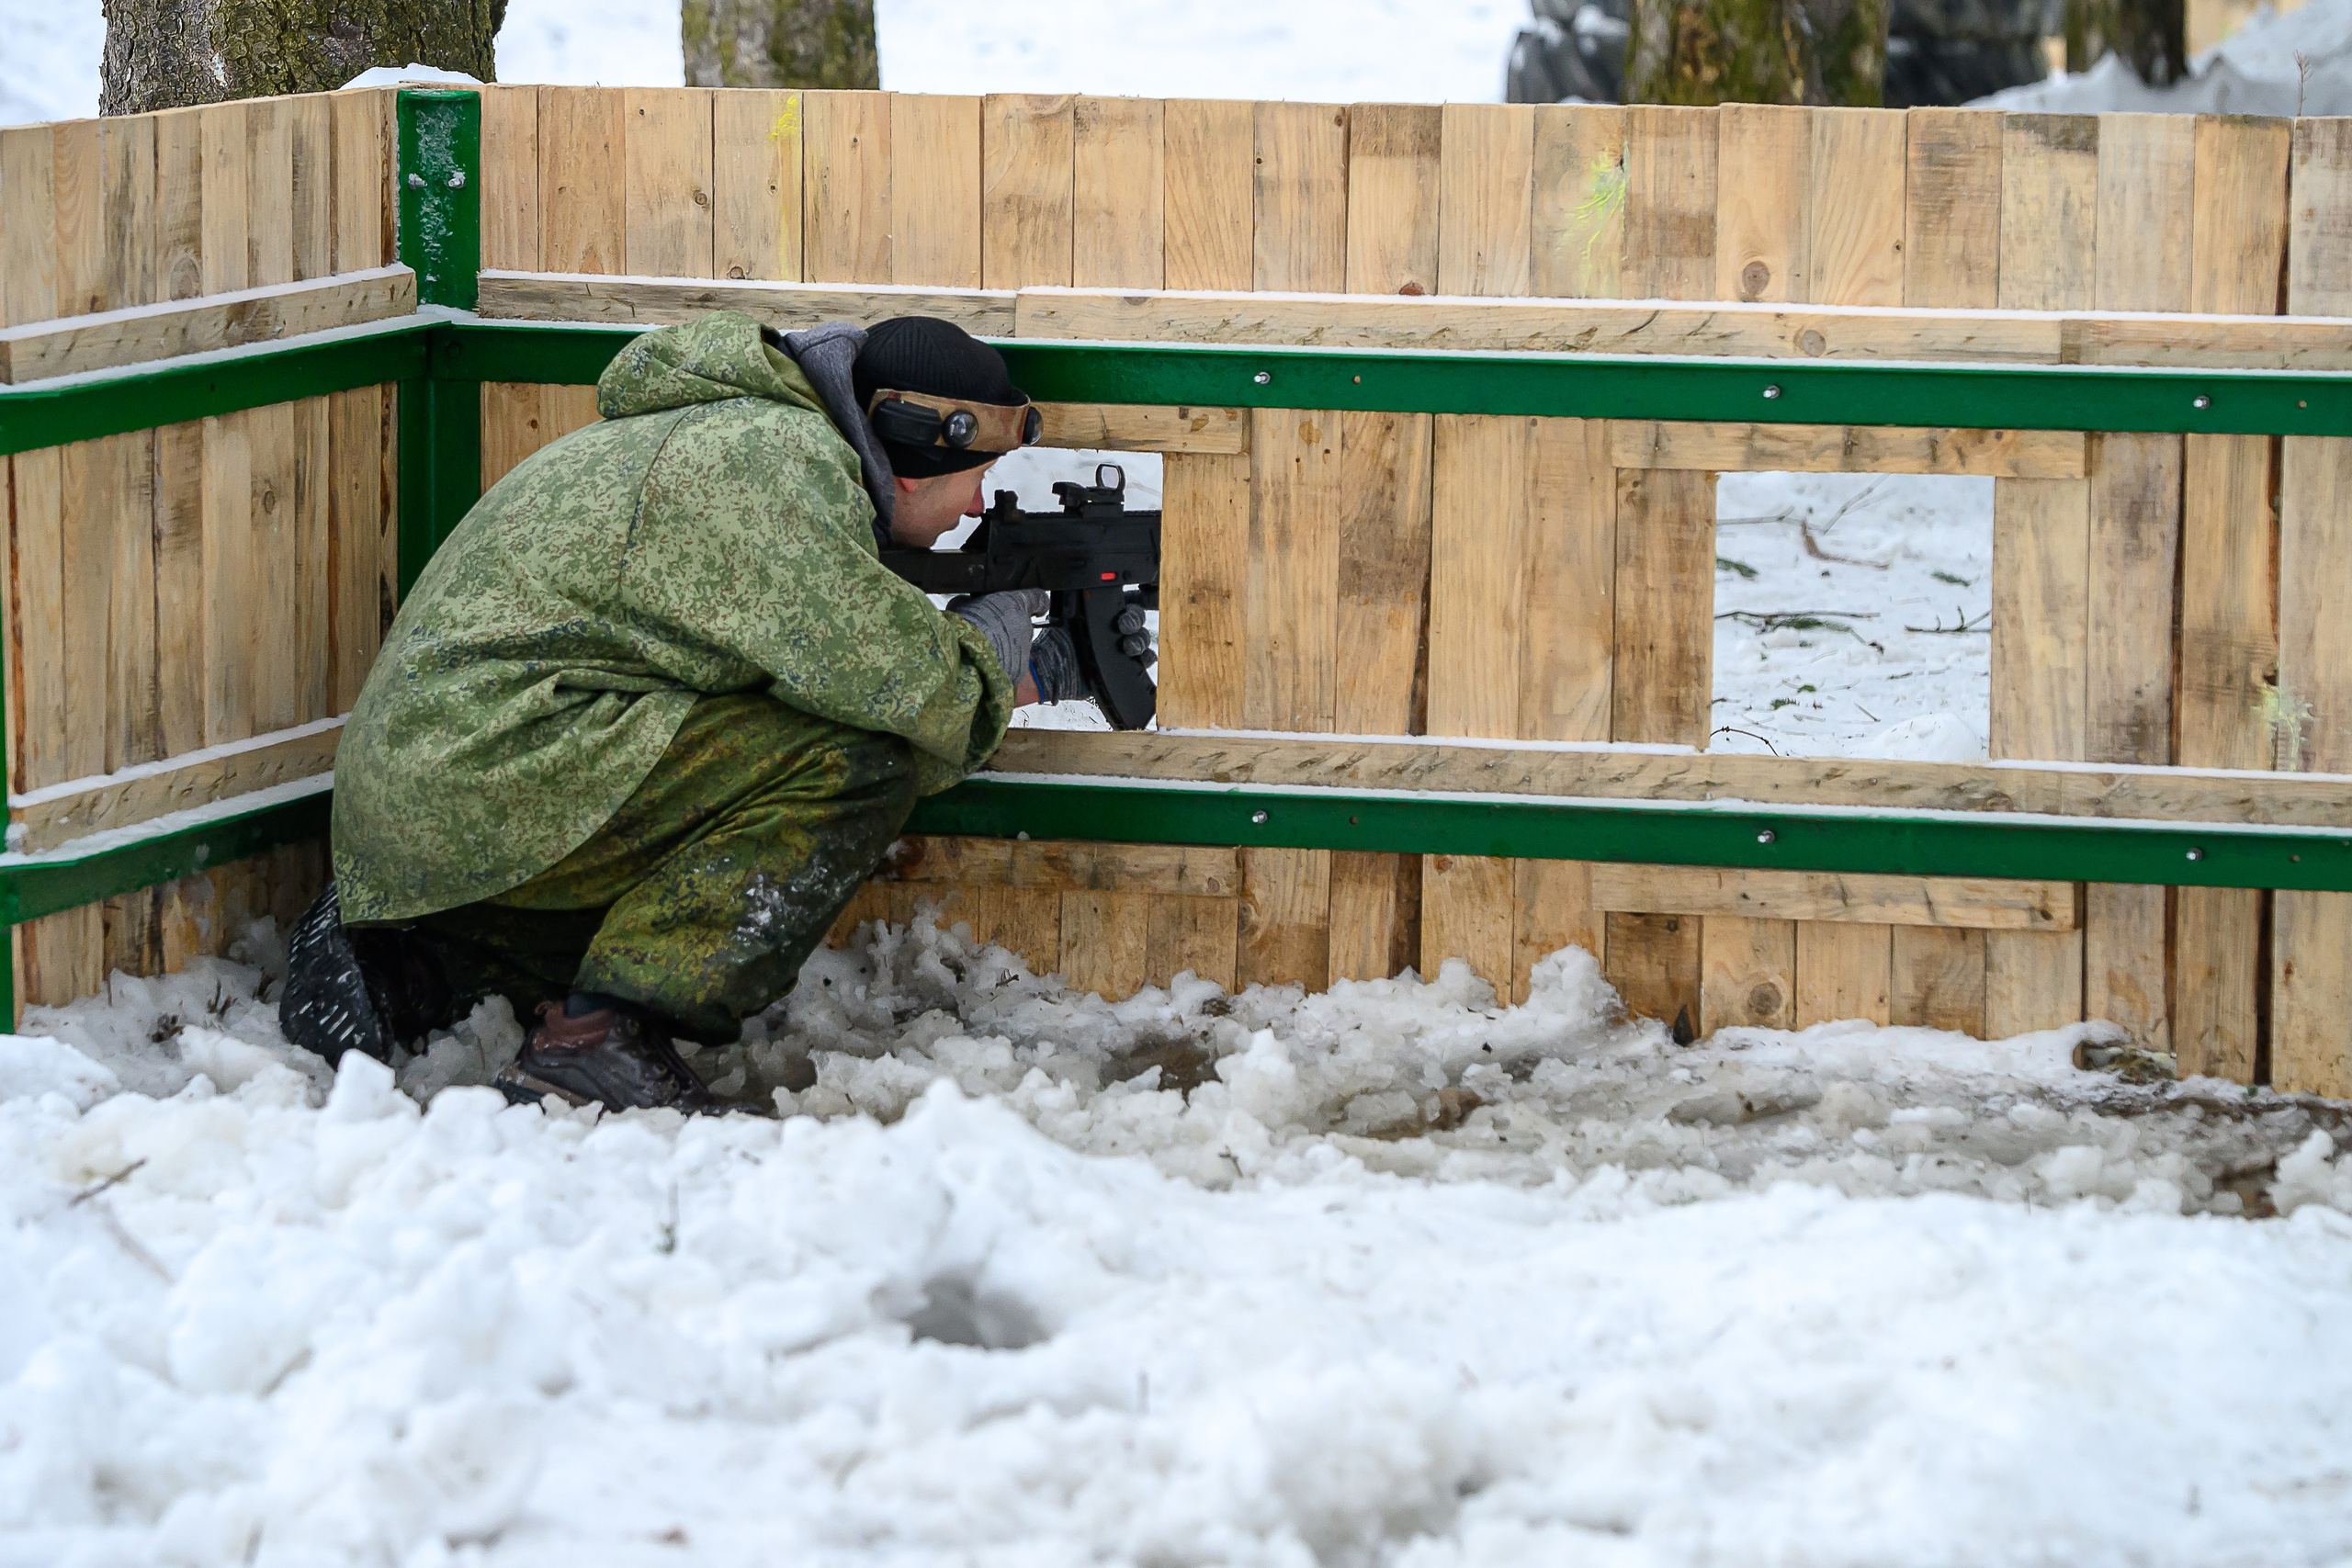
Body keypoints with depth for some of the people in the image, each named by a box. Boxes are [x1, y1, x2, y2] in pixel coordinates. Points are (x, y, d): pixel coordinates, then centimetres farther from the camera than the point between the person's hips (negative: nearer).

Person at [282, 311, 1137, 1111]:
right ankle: (604, 1037, -19)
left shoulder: (772, 439, 20)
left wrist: (1030, 675, 25)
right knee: (854, 764, -16)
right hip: (489, 773, -11)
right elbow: (878, 671, -19)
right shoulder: (777, 458, -13)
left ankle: (401, 962, 17)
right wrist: (982, 653, 2)